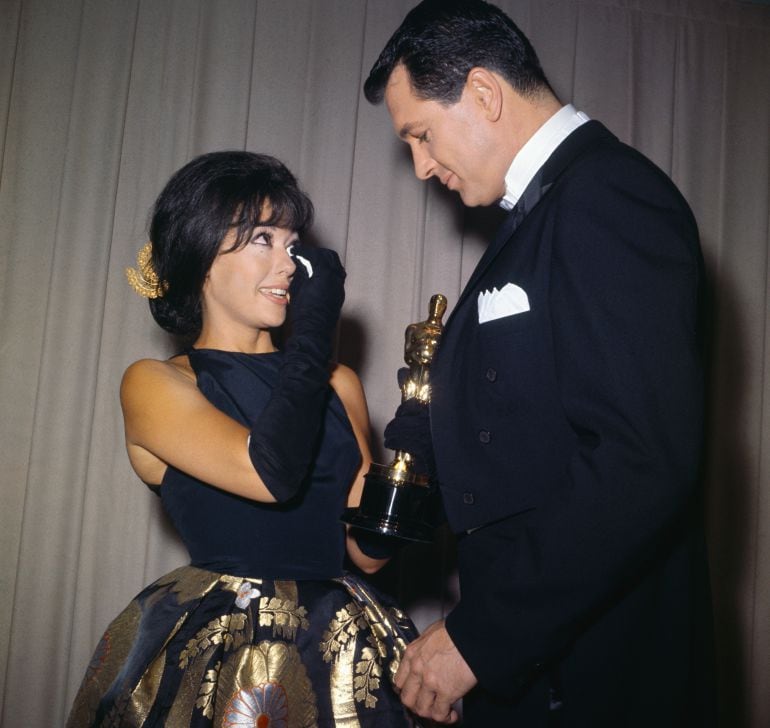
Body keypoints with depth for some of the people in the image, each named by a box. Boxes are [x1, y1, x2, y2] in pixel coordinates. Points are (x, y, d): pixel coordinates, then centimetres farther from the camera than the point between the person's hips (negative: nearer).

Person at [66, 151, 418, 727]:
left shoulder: (337, 385, 7)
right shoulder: (153, 384, -6)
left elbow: (367, 549, 7)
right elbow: (270, 473, -23)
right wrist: (315, 334, -12)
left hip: (339, 656, 5)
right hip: (215, 661, -4)